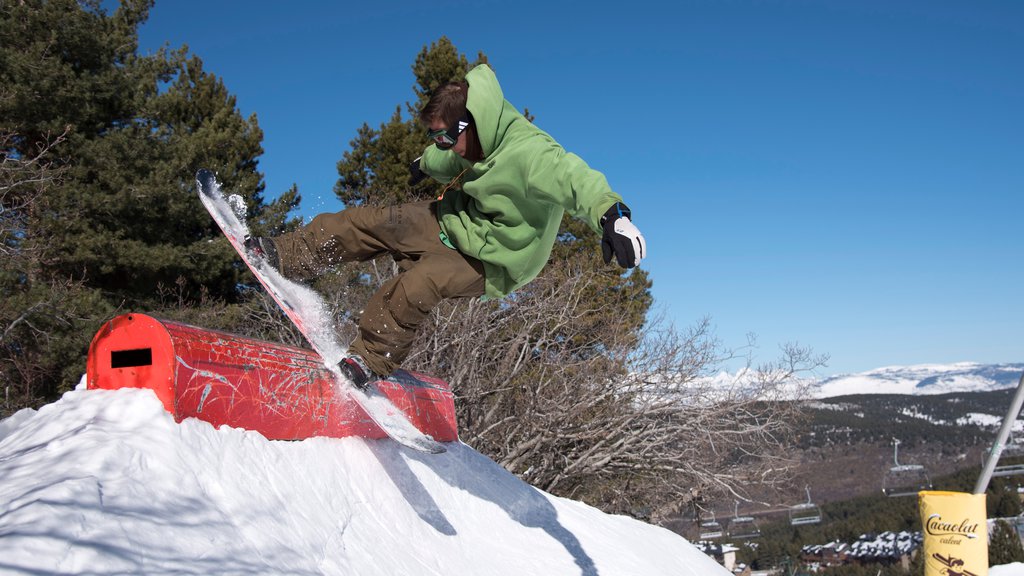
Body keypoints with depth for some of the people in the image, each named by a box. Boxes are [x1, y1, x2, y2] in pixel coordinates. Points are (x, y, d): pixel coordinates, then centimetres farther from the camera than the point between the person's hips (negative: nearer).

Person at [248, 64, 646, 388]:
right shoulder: (485, 138, -8)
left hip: (488, 261, -8)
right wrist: (427, 163, 38)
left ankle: (371, 361, -9)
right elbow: (452, 161, 16)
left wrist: (611, 213, -73)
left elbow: (573, 176, -53)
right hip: (453, 219, 8)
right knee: (366, 221, -3)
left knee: (414, 287, -29)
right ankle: (286, 257, 9)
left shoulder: (529, 153, -35)